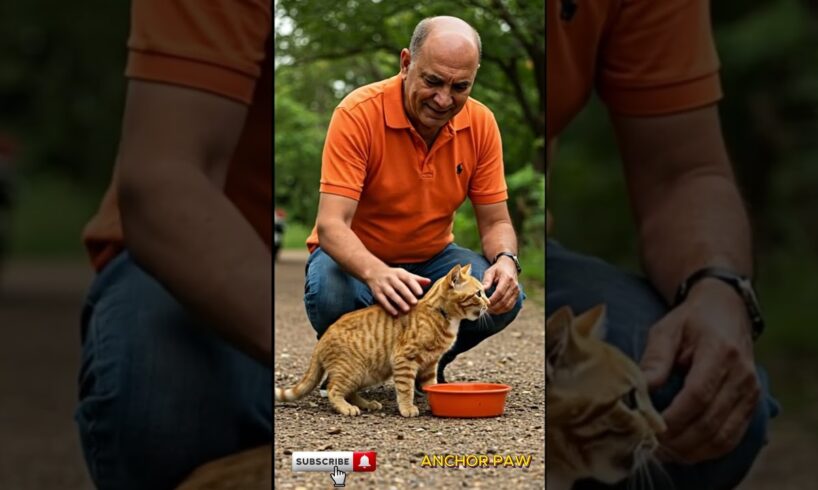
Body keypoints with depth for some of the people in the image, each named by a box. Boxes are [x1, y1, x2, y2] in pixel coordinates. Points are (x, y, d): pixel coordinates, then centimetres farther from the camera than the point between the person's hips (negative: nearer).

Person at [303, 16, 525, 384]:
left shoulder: (481, 124, -10)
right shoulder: (358, 114, -24)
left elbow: (495, 222, -4)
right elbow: (331, 225, -31)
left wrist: (506, 261, -29)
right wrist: (375, 273, -52)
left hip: (431, 258, 4)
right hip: (357, 258, -3)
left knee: (503, 294, -24)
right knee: (330, 295, -37)